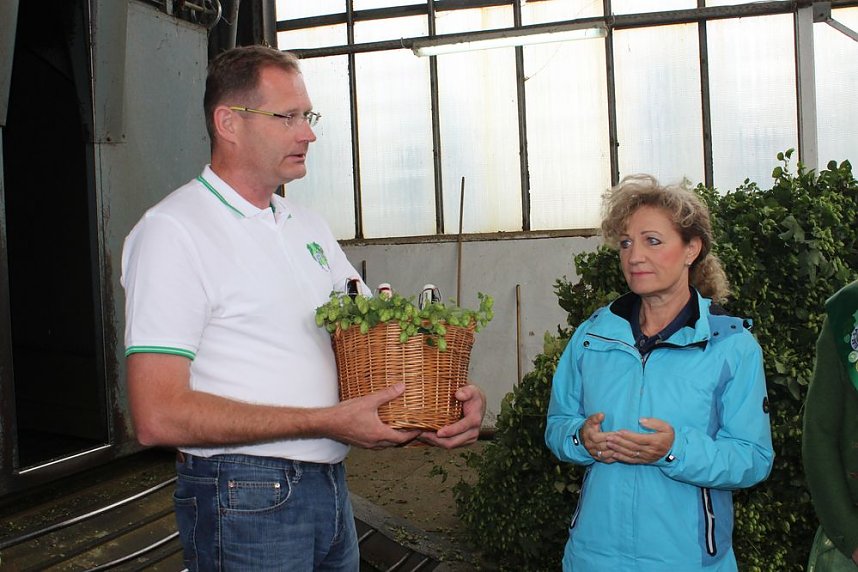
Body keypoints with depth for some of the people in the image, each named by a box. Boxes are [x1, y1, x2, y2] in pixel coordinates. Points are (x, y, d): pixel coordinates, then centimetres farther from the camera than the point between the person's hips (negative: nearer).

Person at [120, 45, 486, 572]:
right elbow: (159, 417, -21)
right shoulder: (173, 230, -14)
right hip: (245, 500, -7)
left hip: (332, 487, 7)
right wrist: (329, 422, -22)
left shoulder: (309, 226, 10)